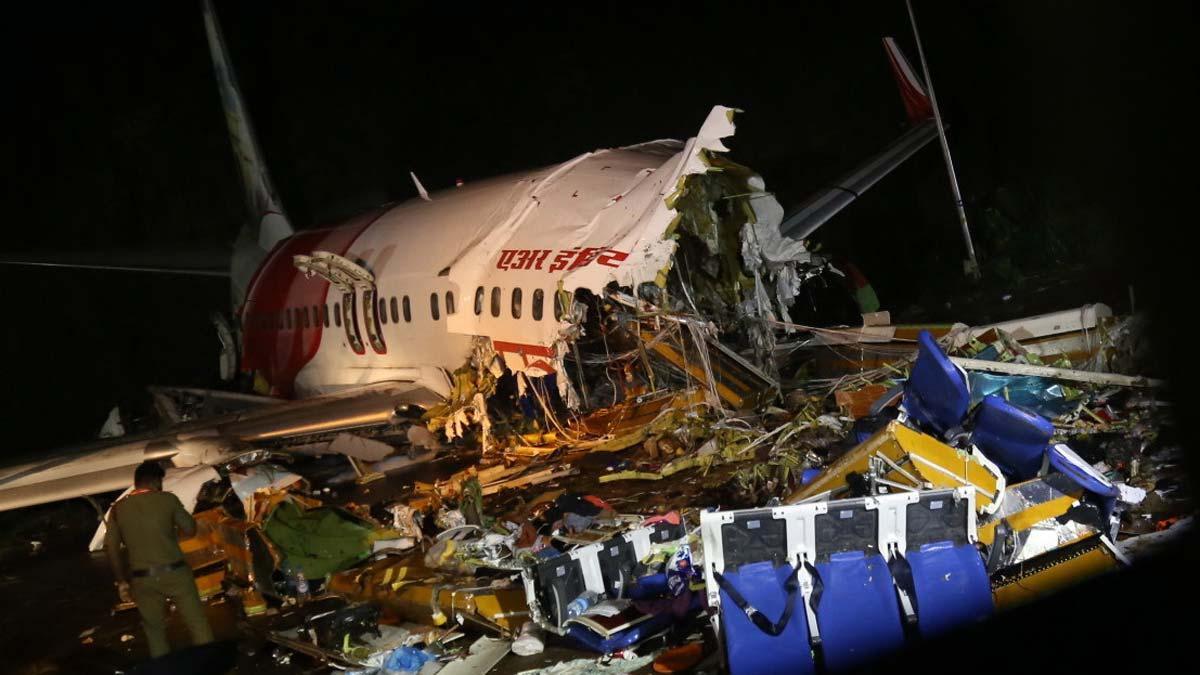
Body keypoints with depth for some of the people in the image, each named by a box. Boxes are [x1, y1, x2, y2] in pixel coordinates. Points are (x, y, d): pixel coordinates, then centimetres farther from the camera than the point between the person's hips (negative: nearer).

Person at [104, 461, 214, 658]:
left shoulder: (118, 509, 4)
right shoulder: (167, 499, -4)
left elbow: (112, 548, 3)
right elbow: (190, 529, 0)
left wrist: (122, 580, 9)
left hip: (142, 579, 2)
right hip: (174, 572, -2)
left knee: (155, 630, 13)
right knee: (197, 623, 8)